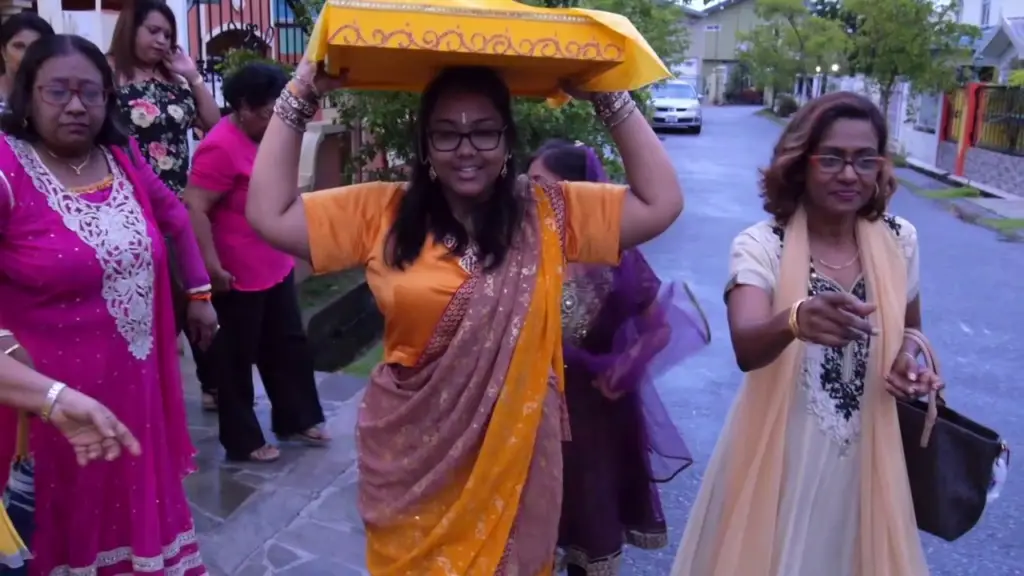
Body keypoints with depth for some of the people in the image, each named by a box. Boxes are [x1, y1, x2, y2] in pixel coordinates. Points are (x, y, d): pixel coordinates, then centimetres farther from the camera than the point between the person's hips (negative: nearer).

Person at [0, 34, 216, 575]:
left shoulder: (122, 156, 3)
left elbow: (176, 216, 19)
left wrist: (200, 292, 19)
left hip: (135, 381, 5)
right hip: (52, 394, -5)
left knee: (136, 505, 22)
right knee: (69, 521, 13)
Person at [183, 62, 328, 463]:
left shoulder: (264, 136, 8)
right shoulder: (221, 147, -21)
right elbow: (194, 209, -25)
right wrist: (212, 267, -25)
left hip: (276, 268, 9)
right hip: (239, 277, -9)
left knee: (288, 346, 18)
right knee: (236, 358, 7)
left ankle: (296, 419, 34)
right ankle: (243, 441, 20)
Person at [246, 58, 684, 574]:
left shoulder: (547, 216, -3)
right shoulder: (382, 214, -3)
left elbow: (661, 203, -6)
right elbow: (269, 214, -6)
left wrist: (611, 100, -8)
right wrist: (300, 97, -7)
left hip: (512, 458, 0)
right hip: (410, 461, 0)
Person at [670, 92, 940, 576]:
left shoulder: (898, 240, -4)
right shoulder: (760, 245, -15)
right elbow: (746, 349, -31)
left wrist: (908, 359, -7)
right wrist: (795, 321, -51)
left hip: (864, 454, 3)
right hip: (781, 454, -3)